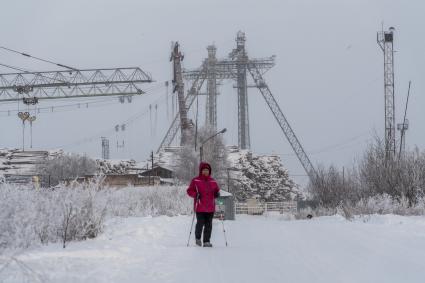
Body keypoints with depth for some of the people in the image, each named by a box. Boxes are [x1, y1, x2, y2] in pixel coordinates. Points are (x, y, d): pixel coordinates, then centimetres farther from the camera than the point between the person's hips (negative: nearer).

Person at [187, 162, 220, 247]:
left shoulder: (212, 181, 12)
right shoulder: (195, 180, 0)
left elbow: (217, 190, 21)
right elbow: (190, 191, 1)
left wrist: (217, 193, -2)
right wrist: (195, 194, -17)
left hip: (210, 207, 4)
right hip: (200, 207, -4)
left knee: (208, 225, 3)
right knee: (200, 223, -6)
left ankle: (206, 241, 9)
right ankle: (197, 238, 19)